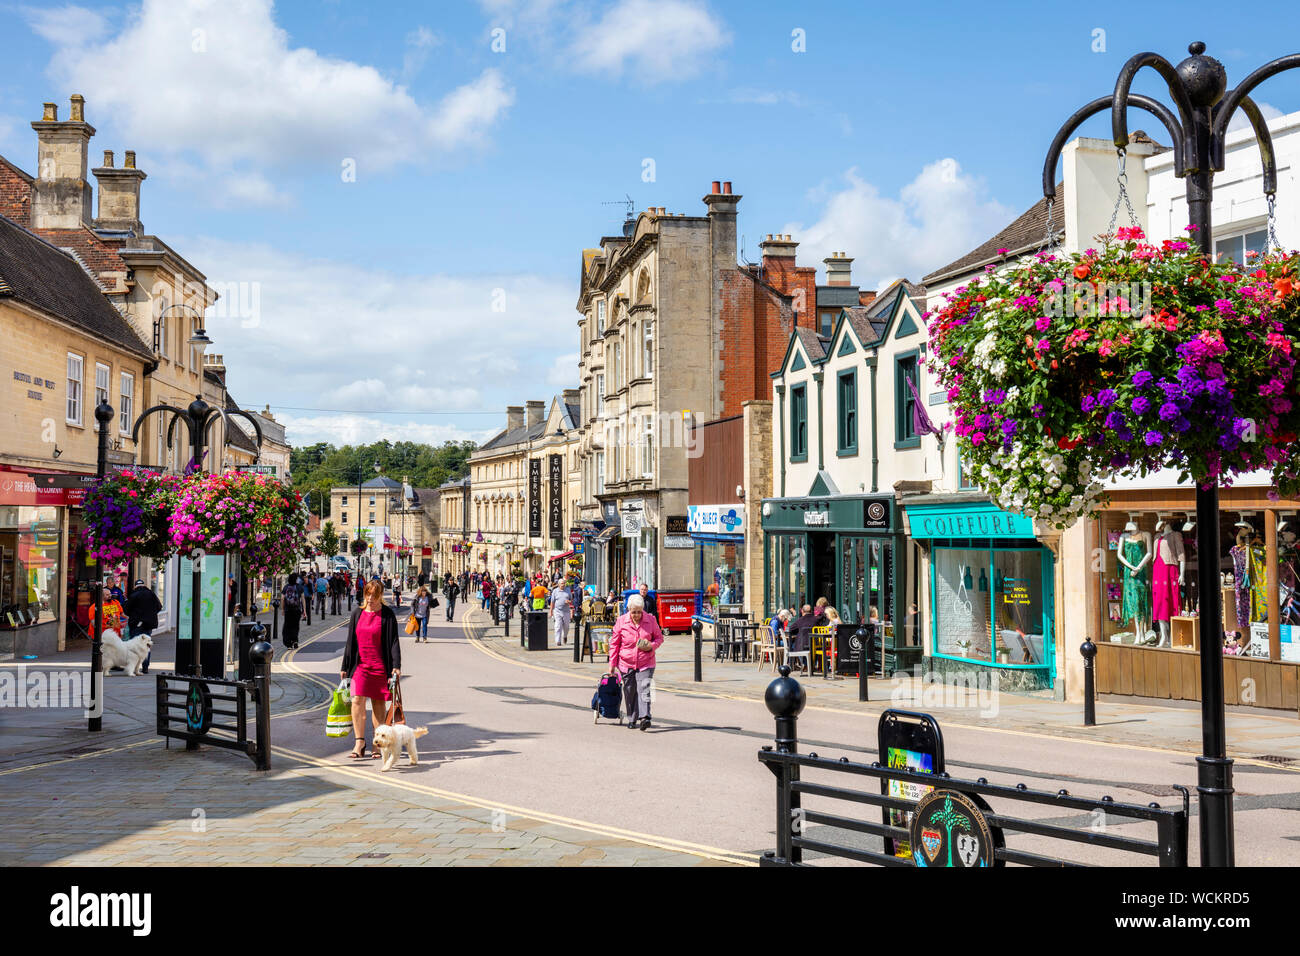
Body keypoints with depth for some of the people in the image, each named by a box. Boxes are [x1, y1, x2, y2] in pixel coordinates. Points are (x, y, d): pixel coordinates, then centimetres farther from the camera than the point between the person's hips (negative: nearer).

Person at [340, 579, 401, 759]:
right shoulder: (357, 614, 8)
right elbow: (350, 642, 13)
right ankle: (360, 742, -5)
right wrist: (345, 667, 12)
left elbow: (394, 642, -5)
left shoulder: (388, 615, -2)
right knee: (357, 700, -11)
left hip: (380, 665, -2)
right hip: (360, 665, 2)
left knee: (378, 703, 4)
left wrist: (396, 666, -15)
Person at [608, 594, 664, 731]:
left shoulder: (651, 620, -3)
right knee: (629, 692, 9)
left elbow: (659, 637, 9)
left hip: (646, 663, -1)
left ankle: (645, 717, -20)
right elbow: (614, 644, 3)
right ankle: (632, 719, 24)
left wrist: (652, 646, -13)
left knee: (644, 689, -16)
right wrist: (612, 664, 1)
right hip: (626, 664, 1)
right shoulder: (621, 621, -3)